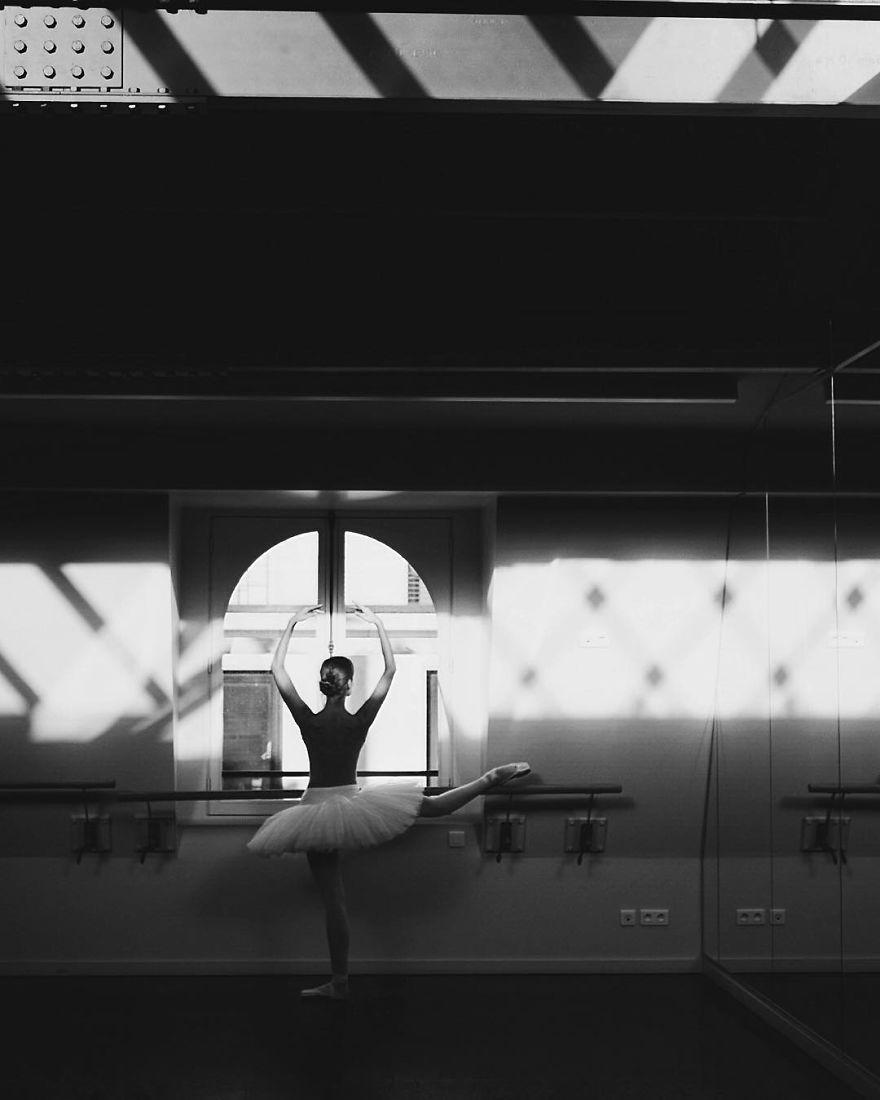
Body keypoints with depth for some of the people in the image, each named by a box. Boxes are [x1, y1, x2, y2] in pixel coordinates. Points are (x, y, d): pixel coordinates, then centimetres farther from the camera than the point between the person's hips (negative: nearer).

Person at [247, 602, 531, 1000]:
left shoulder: (308, 721, -9)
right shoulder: (360, 721, -8)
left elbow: (277, 669, -2)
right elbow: (390, 672, -1)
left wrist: (292, 624, 1)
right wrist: (379, 625, 3)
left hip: (316, 810, 0)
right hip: (352, 803, 0)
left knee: (332, 900, 3)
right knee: (431, 804, 12)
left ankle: (340, 982, 9)